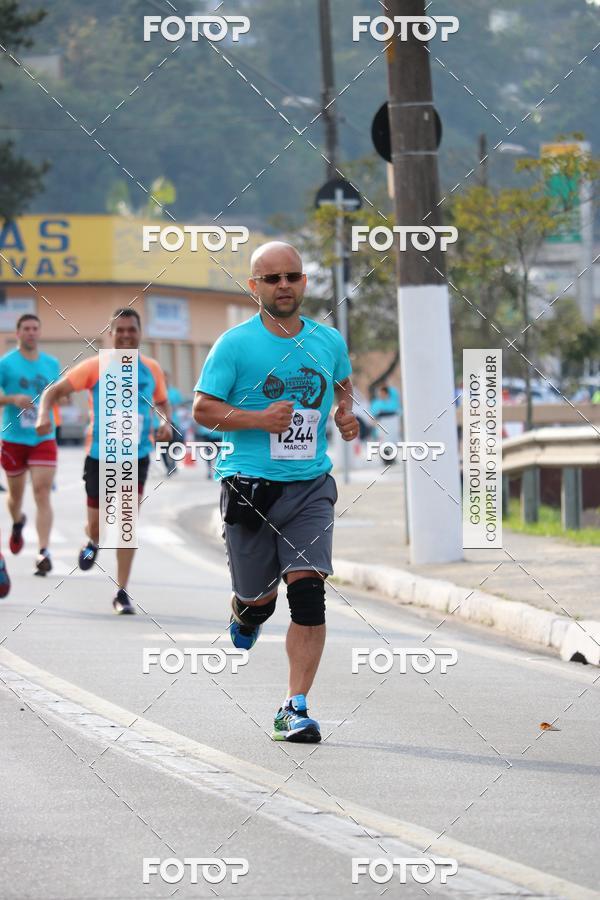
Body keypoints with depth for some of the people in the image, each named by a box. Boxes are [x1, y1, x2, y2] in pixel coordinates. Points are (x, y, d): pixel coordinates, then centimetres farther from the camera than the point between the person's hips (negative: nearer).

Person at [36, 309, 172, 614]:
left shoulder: (151, 369, 3)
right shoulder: (95, 367, -7)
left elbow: (162, 402, 20)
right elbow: (54, 391, -6)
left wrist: (165, 423, -1)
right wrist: (44, 414, -26)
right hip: (100, 456, -1)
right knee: (97, 523, 7)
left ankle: (122, 593, -4)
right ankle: (93, 543, 47)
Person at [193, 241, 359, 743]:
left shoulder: (329, 341, 8)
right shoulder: (236, 344, -5)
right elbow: (203, 409, -4)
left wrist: (346, 413, 8)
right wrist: (259, 420, -17)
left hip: (311, 485, 2)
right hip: (250, 485, -2)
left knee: (308, 589, -14)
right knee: (257, 598, 7)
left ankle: (296, 709, -10)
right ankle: (246, 614, 48)